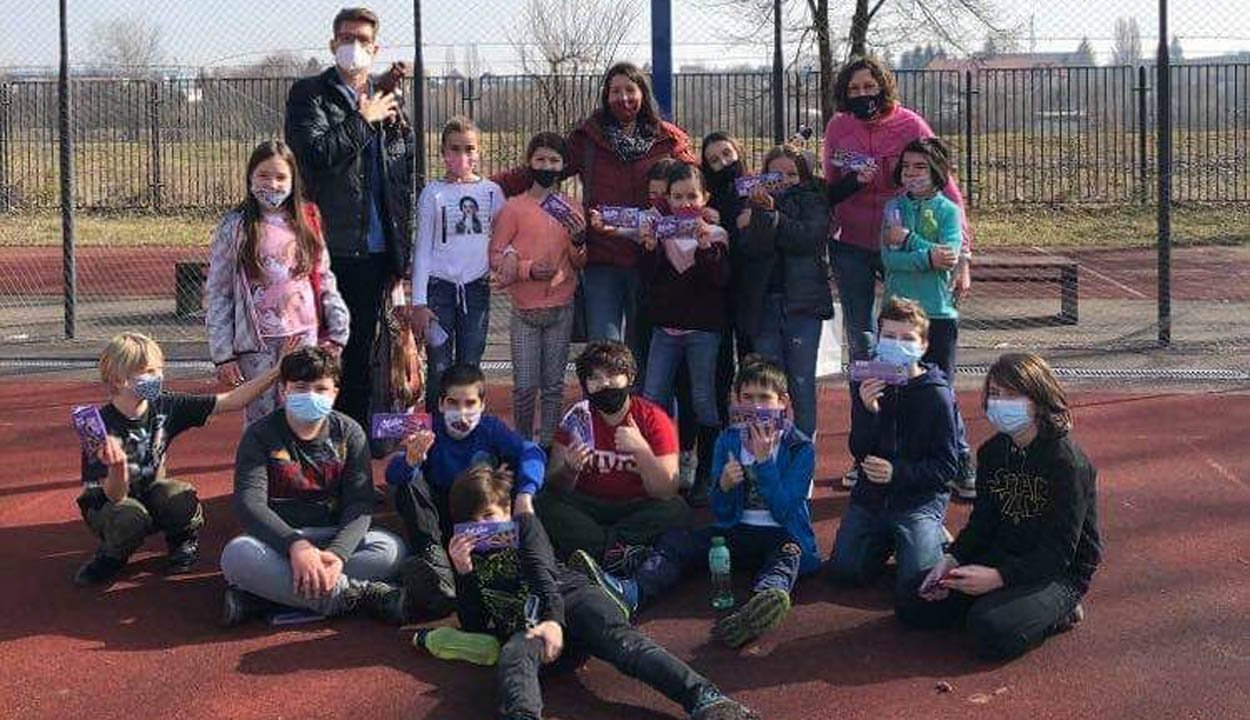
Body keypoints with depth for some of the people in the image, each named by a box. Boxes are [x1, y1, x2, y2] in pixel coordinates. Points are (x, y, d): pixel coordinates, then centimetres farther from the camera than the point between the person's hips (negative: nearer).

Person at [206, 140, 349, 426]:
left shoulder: (306, 222, 7)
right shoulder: (234, 228, -2)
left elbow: (324, 278, 12)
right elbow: (218, 294, -2)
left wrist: (338, 328, 6)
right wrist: (223, 354, -5)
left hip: (305, 338, 2)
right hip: (257, 343, -2)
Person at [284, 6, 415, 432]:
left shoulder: (389, 103, 14)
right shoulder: (309, 94, 1)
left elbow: (405, 180, 16)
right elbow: (316, 153, -17)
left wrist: (400, 252, 12)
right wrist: (363, 120, -9)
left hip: (376, 250, 4)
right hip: (329, 248, -4)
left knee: (361, 351, 11)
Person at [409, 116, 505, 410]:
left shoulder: (491, 191, 5)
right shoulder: (433, 193, 1)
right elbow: (422, 248, 1)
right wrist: (418, 302, -4)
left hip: (477, 287, 1)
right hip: (439, 287, -1)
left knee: (470, 367, 7)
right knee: (439, 369, -1)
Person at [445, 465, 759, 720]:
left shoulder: (524, 523, 20)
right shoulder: (470, 556, 27)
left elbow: (542, 572, 1)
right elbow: (474, 626, 17)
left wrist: (553, 620, -19)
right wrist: (463, 573, 2)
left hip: (571, 597, -1)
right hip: (525, 628, 1)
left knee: (620, 639, -33)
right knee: (512, 657, -37)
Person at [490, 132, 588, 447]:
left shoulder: (573, 209, 7)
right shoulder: (514, 208, -2)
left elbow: (580, 263, 11)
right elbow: (496, 257, -4)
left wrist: (579, 242, -9)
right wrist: (529, 269, -18)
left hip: (562, 310, 2)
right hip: (525, 311, -2)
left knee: (554, 386, 7)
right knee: (525, 387, -1)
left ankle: (548, 446, 16)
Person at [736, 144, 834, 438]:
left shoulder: (813, 201, 9)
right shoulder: (755, 202, 12)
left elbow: (809, 237, -11)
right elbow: (749, 248, -4)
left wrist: (772, 217, -7)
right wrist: (762, 213, -18)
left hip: (802, 302, -2)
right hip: (763, 303, 2)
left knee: (801, 380, -1)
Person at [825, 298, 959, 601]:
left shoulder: (936, 394, -9)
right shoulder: (867, 385, 1)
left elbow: (948, 465, -8)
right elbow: (859, 451, -3)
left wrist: (898, 472, -22)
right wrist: (868, 411, -21)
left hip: (921, 498, -4)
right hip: (871, 494, 4)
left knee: (914, 585, -19)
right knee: (843, 572, -9)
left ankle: (936, 537, 14)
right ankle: (888, 540, 21)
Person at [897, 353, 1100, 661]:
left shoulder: (1067, 462, -20)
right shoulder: (992, 452, 2)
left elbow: (1059, 552, -21)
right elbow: (982, 523, 6)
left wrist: (999, 577, -30)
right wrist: (951, 560, -13)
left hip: (1061, 573, -7)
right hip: (1002, 556, 7)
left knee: (992, 632, -32)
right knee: (915, 609, -5)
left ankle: (1058, 610, -2)